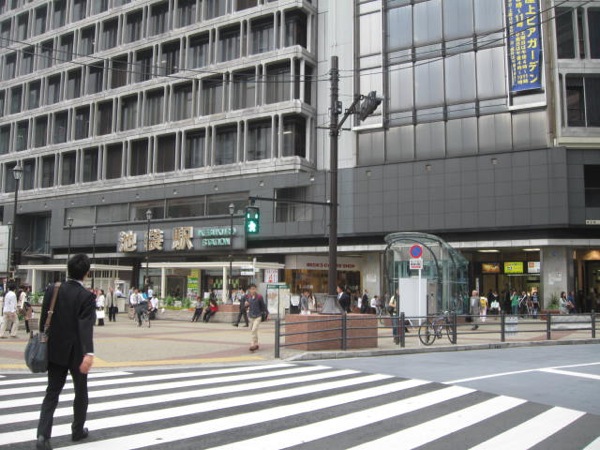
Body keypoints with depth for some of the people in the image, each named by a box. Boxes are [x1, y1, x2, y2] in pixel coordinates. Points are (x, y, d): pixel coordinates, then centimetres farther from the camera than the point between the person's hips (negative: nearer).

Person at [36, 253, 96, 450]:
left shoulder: (52, 291, -2)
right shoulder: (87, 296, -17)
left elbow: (43, 320, 3)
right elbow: (86, 326, -27)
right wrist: (88, 353, -34)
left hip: (55, 351, 4)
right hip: (77, 352, -4)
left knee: (52, 393, 10)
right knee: (81, 392, 16)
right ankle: (78, 430, 30)